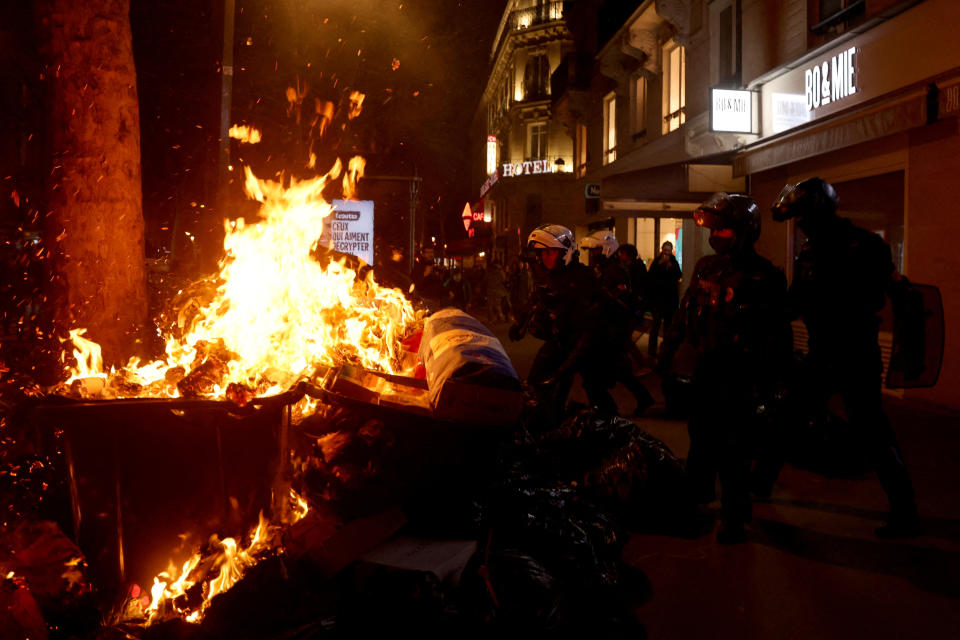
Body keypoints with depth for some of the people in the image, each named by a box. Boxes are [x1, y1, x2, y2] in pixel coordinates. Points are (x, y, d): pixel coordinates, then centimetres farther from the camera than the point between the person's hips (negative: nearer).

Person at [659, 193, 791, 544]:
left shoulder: (764, 276, -11)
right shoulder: (707, 267, 8)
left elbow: (776, 333, -13)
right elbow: (686, 311, 17)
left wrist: (767, 380, -18)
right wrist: (669, 348, 16)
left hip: (739, 374, -6)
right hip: (706, 367, 6)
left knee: (733, 448, 0)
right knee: (701, 436, 18)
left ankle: (734, 517, 13)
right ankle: (697, 496, 37)